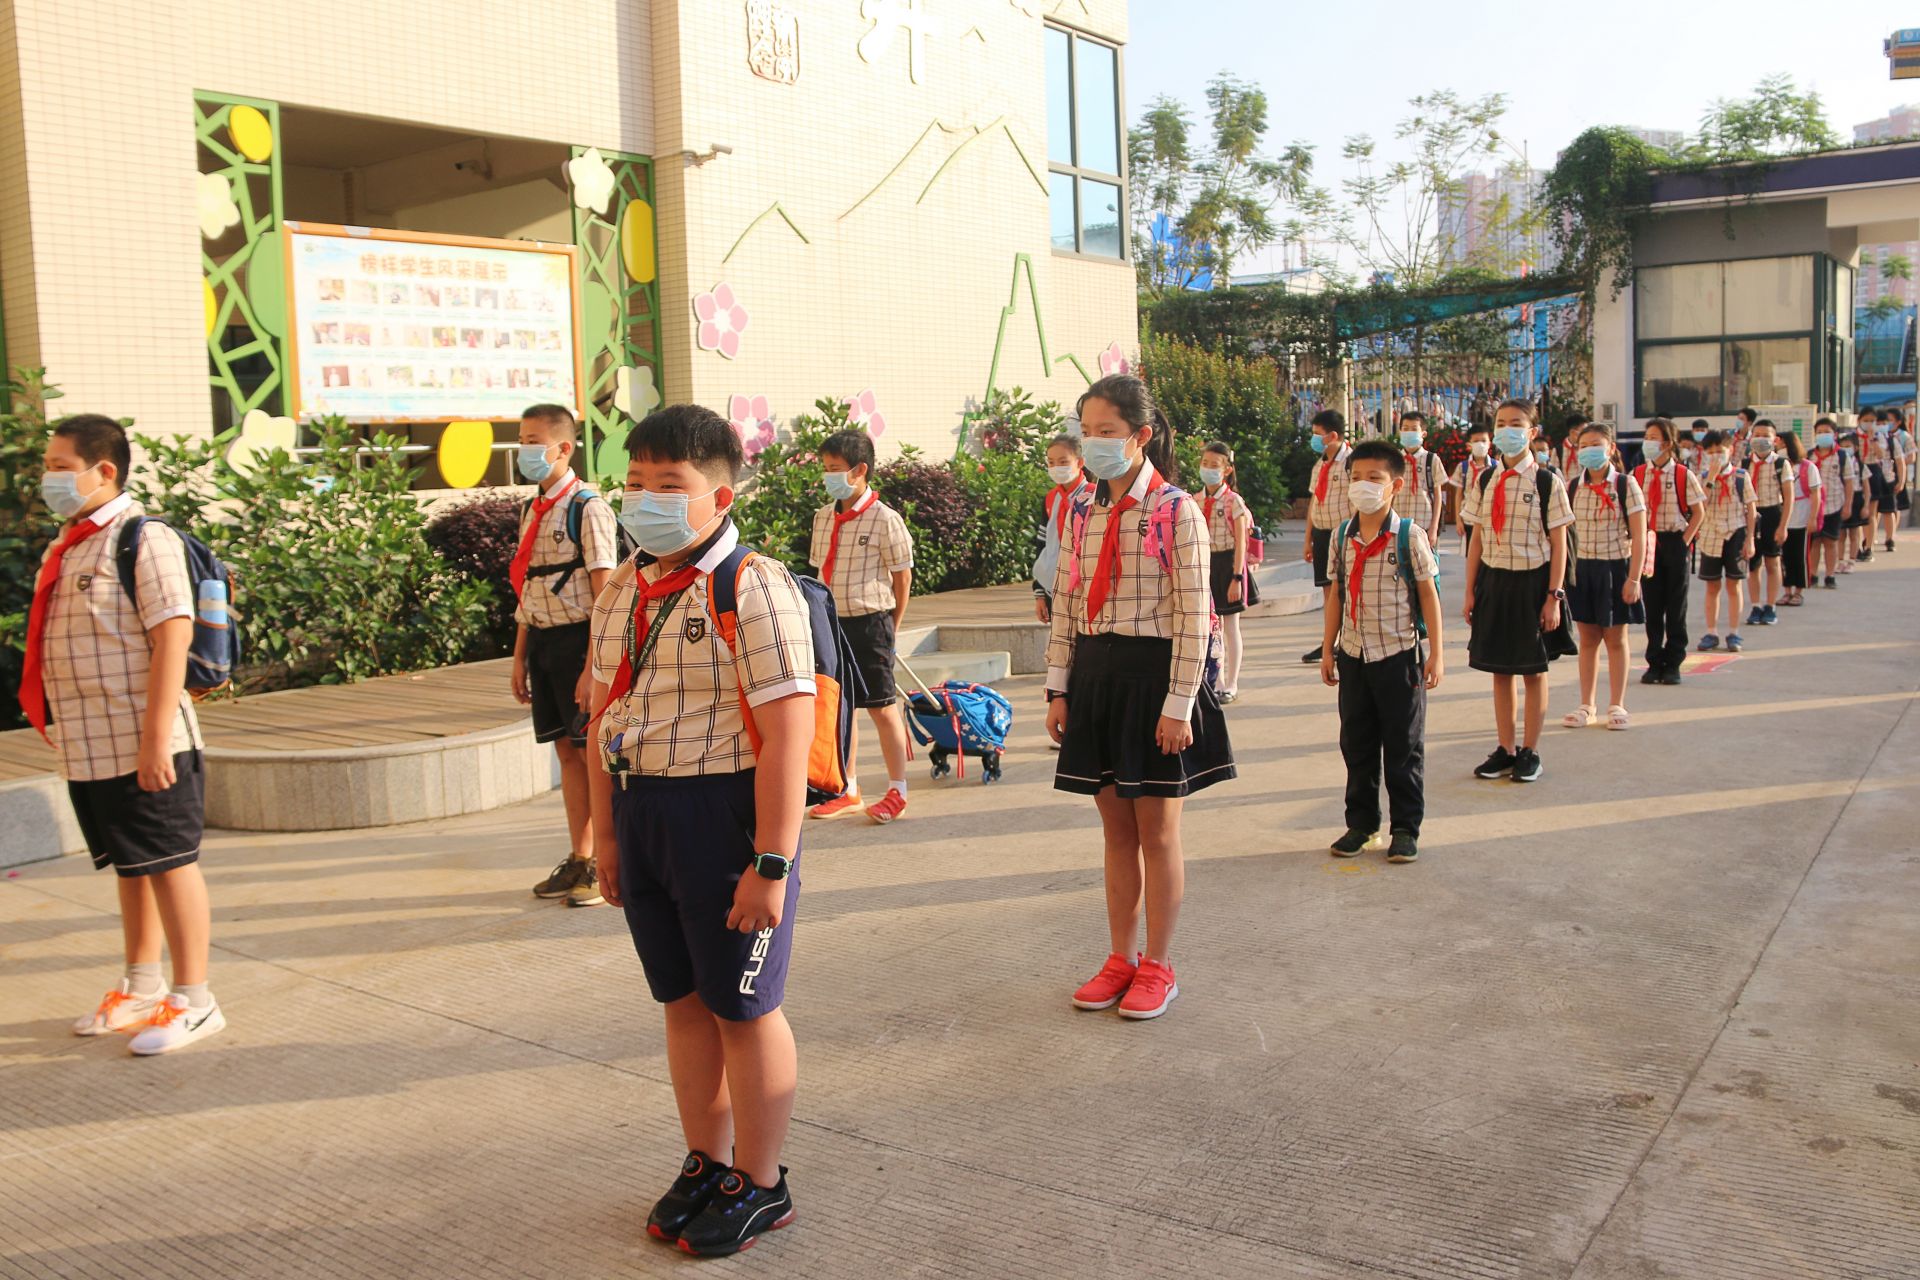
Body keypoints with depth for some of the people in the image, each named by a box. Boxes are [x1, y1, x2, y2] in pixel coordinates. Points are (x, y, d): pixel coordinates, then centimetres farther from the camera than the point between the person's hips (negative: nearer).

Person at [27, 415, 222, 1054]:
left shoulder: (144, 539, -13)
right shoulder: (65, 548, 14)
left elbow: (172, 636, -19)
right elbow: (59, 650, 20)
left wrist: (156, 738, -23)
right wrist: (54, 719, 16)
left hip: (142, 748, -8)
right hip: (86, 750, 8)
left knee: (169, 864, 1)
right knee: (130, 867, 18)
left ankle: (193, 1001, 11)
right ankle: (142, 989, 32)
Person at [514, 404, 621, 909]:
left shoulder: (588, 508, -13)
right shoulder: (530, 512, 12)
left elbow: (604, 594, -16)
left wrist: (593, 668, -19)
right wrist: (520, 656, 17)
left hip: (578, 639, -7)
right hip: (541, 640, 7)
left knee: (594, 754, 0)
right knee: (566, 752, 13)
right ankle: (580, 860, 23)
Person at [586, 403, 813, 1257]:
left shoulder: (753, 589, -15)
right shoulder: (623, 589, 9)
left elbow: (786, 734, -19)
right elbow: (604, 712, 15)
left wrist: (772, 864, -21)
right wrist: (606, 832, 15)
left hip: (723, 810, -7)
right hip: (641, 808, 7)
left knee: (743, 1008, 7)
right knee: (682, 1000, 17)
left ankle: (760, 1185, 25)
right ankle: (705, 1163, 35)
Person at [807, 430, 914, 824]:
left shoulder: (884, 519, -11)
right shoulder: (823, 517, 8)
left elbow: (902, 575, -5)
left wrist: (891, 625, 0)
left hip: (869, 622, -6)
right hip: (831, 624, 7)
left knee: (882, 708, 1)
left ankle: (897, 791, 13)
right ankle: (847, 790, 24)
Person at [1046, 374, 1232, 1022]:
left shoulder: (1176, 512, -10)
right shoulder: (1084, 512, 8)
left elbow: (1193, 616, -12)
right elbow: (1064, 604, 11)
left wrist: (1178, 705, -15)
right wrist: (1058, 689, 8)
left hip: (1153, 673, -5)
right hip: (1094, 676, 5)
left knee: (1156, 832, 6)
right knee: (1116, 829, 13)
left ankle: (1158, 966, 20)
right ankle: (1121, 958, 26)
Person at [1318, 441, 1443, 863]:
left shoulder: (1409, 535, -7)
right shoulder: (1342, 537, 5)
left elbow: (1428, 593, -4)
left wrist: (1435, 653, -6)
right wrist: (1328, 650, 9)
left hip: (1399, 655, -4)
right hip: (1353, 655, 4)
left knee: (1403, 747, 5)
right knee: (1356, 745, 12)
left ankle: (1405, 828, 16)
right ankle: (1361, 822, 25)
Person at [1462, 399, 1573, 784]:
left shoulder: (1547, 482, -7)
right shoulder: (1485, 482, 5)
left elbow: (1558, 544, -7)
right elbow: (1477, 540, 8)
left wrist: (1554, 596, -11)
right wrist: (1470, 591, 5)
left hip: (1531, 582, -4)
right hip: (1492, 581, 4)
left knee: (1533, 670, 6)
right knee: (1499, 668, 10)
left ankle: (1530, 751, 18)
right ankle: (1506, 749, 21)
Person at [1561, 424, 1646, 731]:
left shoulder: (1626, 484, -7)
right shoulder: (1573, 487, 3)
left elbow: (1638, 536, -8)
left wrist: (1633, 579, -13)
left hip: (1615, 567, -3)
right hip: (1582, 568, 3)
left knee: (1615, 639, 6)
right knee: (1588, 639, 9)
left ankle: (1617, 705, 16)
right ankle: (1587, 704, 18)